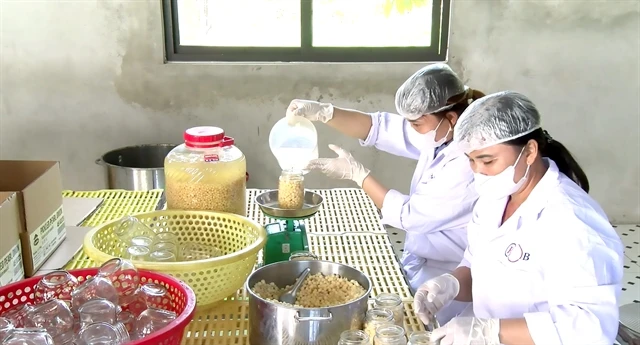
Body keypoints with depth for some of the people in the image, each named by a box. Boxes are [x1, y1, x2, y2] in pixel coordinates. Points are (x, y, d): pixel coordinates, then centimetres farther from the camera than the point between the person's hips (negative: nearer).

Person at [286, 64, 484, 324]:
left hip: (444, 284, -7)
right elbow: (380, 128, -5)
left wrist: (357, 173, -18)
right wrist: (322, 112, -18)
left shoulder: (469, 164, -29)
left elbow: (411, 216, -24)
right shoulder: (441, 135, -4)